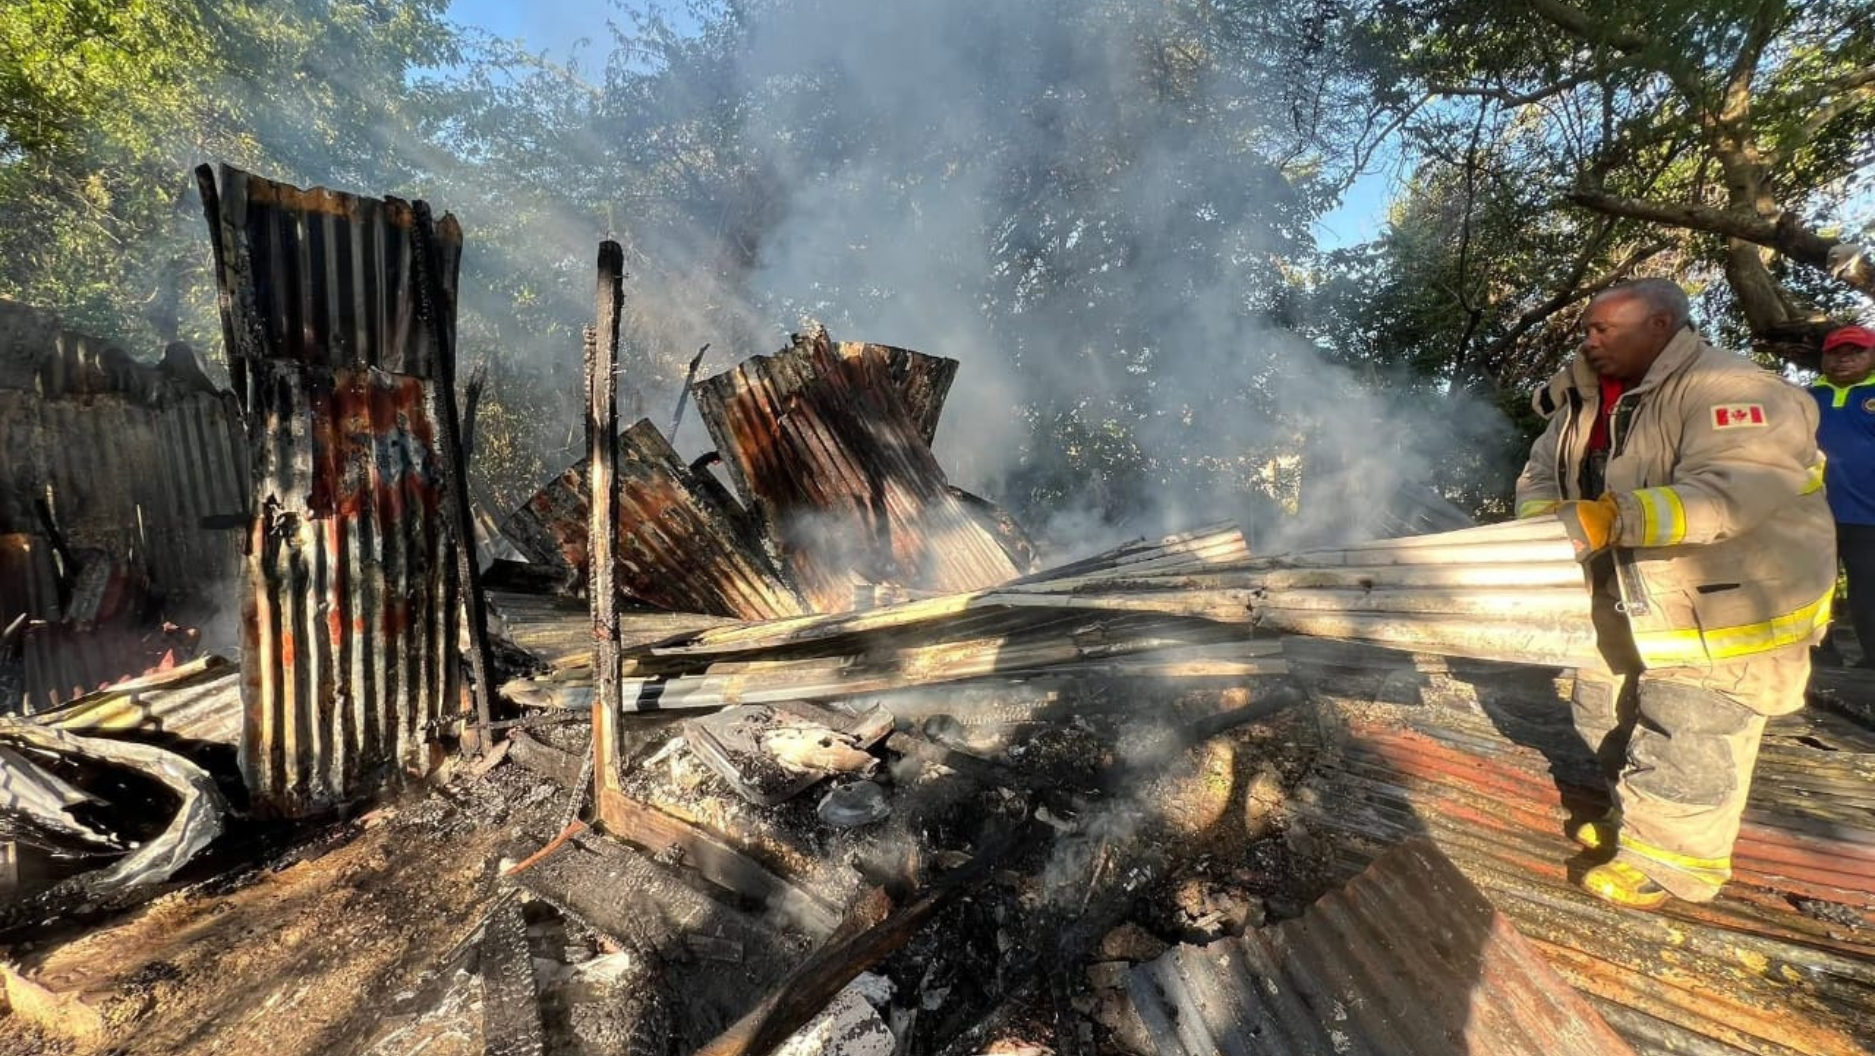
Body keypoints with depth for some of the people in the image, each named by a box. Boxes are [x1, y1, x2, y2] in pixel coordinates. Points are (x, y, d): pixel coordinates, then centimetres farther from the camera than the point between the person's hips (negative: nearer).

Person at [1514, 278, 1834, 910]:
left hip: (1728, 605, -8)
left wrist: (1615, 517, -44)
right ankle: (1639, 822, 40)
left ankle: (1670, 862, 19)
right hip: (1632, 604, 9)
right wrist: (1544, 521, -18)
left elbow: (1732, 491, -35)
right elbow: (1542, 474, 3)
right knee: (1608, 717, 20)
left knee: (1685, 743, 0)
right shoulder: (1589, 402, 4)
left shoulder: (1728, 391, -22)